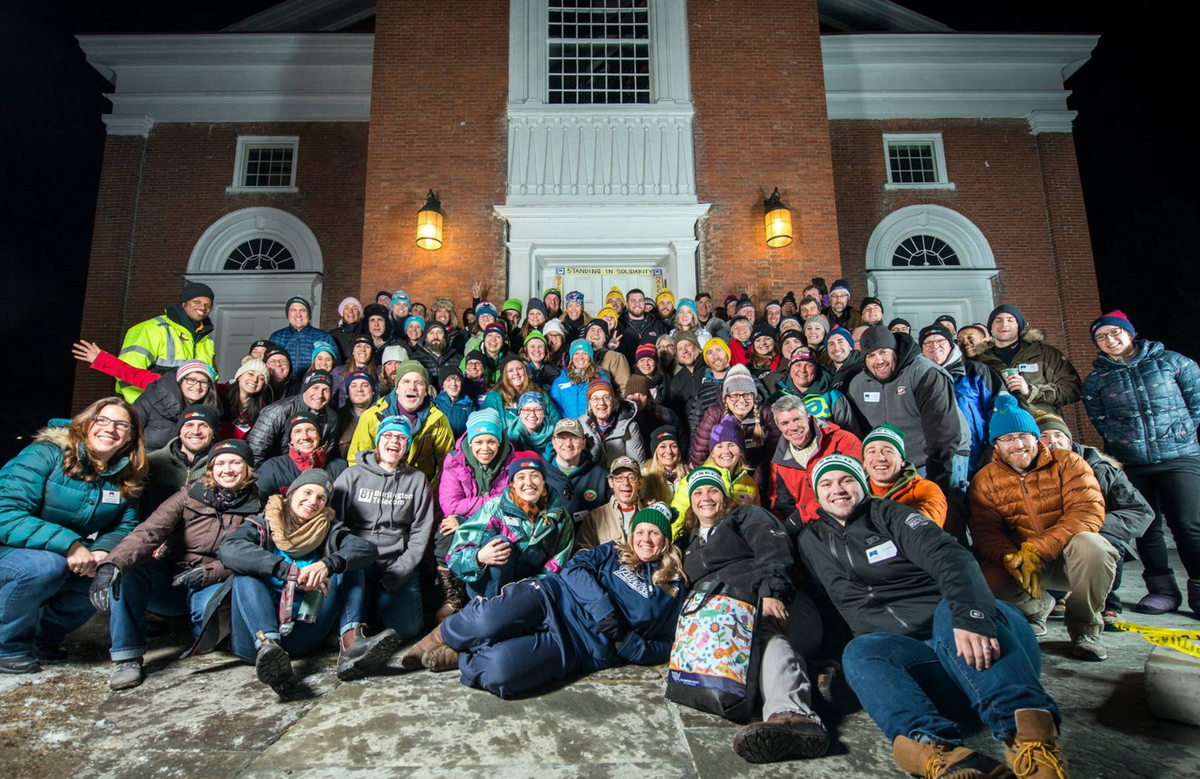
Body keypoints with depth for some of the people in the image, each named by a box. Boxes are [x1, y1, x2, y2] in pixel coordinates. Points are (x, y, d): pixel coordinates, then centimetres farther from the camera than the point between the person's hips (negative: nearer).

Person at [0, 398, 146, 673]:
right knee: (47, 566, -35)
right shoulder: (46, 454, -20)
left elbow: (124, 526, -2)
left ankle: (45, 637, 5)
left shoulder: (125, 476, -4)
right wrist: (69, 544, -35)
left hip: (66, 557, 5)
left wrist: (102, 551, -26)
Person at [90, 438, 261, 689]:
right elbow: (148, 531, -17)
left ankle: (205, 634, 2)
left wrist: (207, 573, -24)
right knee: (128, 569, -27)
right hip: (168, 582, 2)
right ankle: (127, 657, -18)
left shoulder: (255, 510, -1)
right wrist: (112, 564, -35)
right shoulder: (190, 496, -2)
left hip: (210, 585, -1)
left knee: (211, 605, -35)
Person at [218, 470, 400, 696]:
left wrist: (328, 565, -26)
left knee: (347, 563, -5)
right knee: (246, 570, -20)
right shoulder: (263, 525, 7)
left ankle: (350, 642, -29)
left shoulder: (328, 530, 13)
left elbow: (368, 549, -6)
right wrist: (288, 570, -28)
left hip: (305, 637, 2)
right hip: (256, 635, -2)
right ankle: (267, 646, -44)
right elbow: (227, 548, -16)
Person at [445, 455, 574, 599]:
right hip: (484, 589, -1)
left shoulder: (560, 518, -4)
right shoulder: (495, 508, -11)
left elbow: (555, 567, -2)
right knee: (501, 543, -28)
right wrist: (479, 557, -34)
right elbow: (456, 555, -13)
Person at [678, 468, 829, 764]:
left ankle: (790, 712, -66)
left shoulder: (747, 516, 19)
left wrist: (771, 591, -20)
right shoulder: (688, 542, 37)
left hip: (770, 605, -5)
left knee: (765, 633, -40)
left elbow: (774, 552, 0)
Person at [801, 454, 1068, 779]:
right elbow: (855, 606, 6)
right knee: (860, 651, -29)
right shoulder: (813, 542, 18)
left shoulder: (889, 514, 9)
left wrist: (970, 617, -31)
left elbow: (950, 557, -10)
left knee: (950, 610, -33)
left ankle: (1028, 729, -52)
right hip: (913, 649, 1)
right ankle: (932, 743, -54)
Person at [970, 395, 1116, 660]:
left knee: (1090, 544, -34)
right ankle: (1037, 607, 11)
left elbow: (1089, 511, -18)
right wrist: (1012, 559, -31)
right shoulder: (984, 480, 0)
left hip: (1068, 558, -1)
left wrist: (1037, 549, -29)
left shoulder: (1068, 463, -4)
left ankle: (1084, 629, -8)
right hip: (1017, 561, 1)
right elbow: (985, 532, -8)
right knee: (987, 578, -28)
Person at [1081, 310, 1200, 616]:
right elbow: (1100, 420, 5)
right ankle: (1162, 589, 17)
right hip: (1130, 463, 2)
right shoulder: (1096, 379, 6)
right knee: (1146, 527, 6)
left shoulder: (1171, 361, 4)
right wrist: (1124, 441, -4)